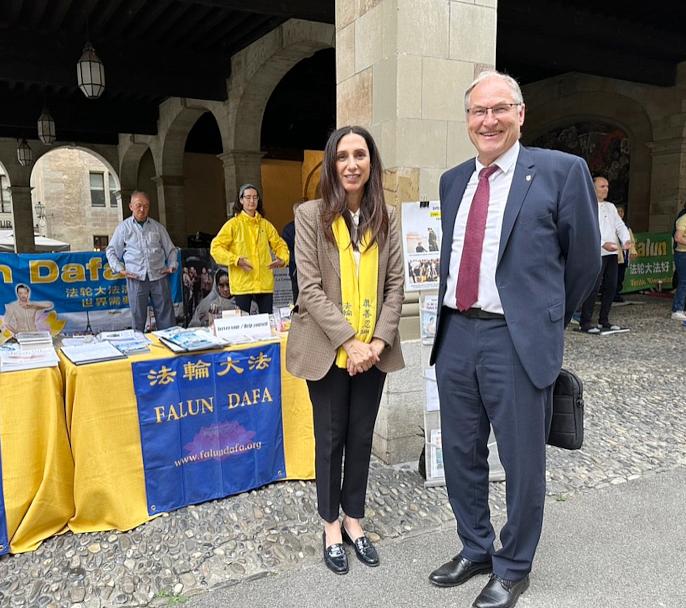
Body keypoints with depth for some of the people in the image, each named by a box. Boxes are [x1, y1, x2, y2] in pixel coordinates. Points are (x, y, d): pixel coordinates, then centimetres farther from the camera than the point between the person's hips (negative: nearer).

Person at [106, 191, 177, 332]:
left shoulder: (158, 227, 14)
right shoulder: (123, 228, 9)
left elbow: (170, 249, 19)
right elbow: (111, 251, 14)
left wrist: (172, 265, 5)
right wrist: (119, 268, 1)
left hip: (159, 276, 1)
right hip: (135, 278, -1)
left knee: (166, 315, 0)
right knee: (138, 316, 1)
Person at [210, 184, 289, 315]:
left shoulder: (265, 224, 11)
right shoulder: (233, 224, 0)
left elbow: (279, 244, 19)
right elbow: (216, 247, -4)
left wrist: (282, 259, -2)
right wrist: (236, 260, -17)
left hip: (265, 283, 3)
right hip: (242, 284, -3)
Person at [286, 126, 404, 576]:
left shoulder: (386, 218, 3)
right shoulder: (310, 216, -6)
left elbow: (395, 285, 2)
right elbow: (310, 288, -12)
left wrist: (379, 341, -10)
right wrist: (348, 342, -18)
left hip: (373, 350, 3)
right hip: (328, 349, -3)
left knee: (362, 437, 13)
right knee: (331, 438, 10)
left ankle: (354, 518, 32)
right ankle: (331, 524, 29)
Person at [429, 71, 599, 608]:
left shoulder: (562, 171, -5)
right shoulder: (453, 180, 12)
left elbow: (584, 259, 2)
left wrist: (548, 320, 10)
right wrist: (450, 316, 16)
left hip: (518, 341, -5)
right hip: (456, 335, 6)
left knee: (522, 463, 8)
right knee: (462, 456, 16)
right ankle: (475, 550, 39)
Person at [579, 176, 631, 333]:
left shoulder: (610, 207, 22)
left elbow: (620, 225, 15)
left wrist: (626, 240, -5)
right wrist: (603, 244, -25)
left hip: (612, 253, 8)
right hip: (596, 254, -8)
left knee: (611, 287, 9)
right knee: (593, 287, -11)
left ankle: (604, 320, 19)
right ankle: (585, 322, -5)